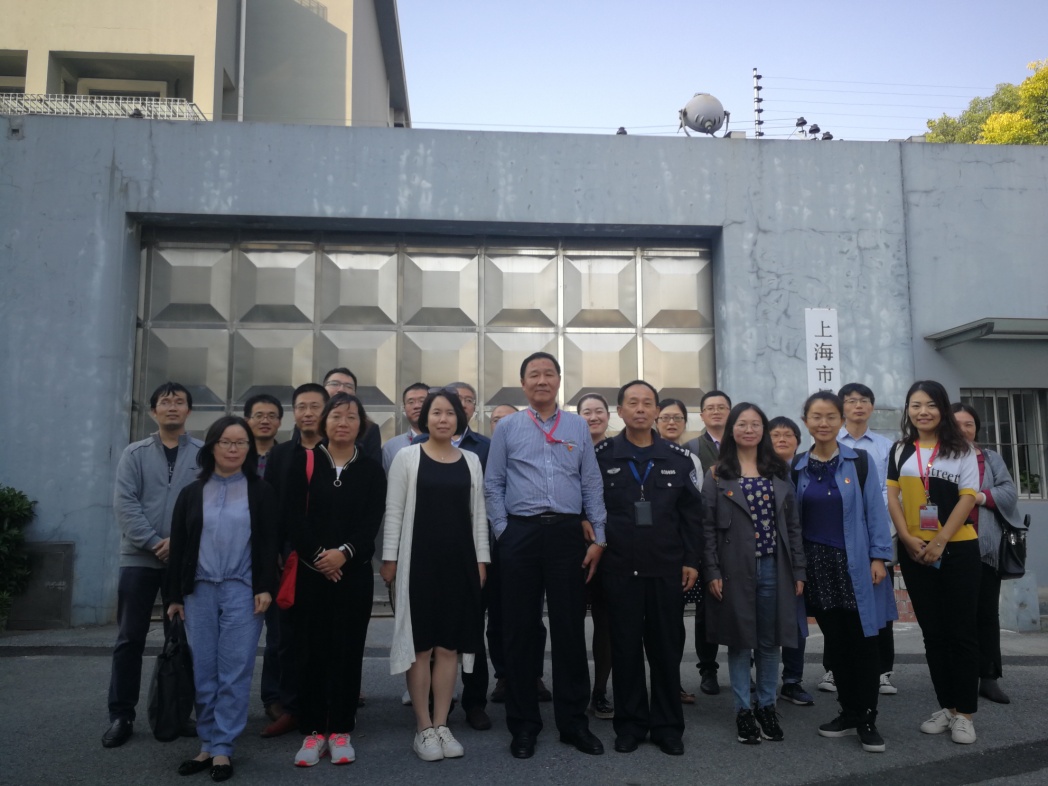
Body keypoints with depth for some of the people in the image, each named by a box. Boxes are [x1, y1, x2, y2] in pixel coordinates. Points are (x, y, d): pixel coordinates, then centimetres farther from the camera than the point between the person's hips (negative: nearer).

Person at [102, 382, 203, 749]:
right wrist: (154, 543, -14)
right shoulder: (135, 453, 6)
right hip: (140, 557, 0)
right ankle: (121, 716, 14)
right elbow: (124, 503, -4)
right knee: (130, 638, 4)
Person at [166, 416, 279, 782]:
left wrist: (265, 588, -8)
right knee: (203, 672, 5)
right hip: (199, 590, 3)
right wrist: (174, 595, 7)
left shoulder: (261, 492, 4)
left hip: (242, 590, -2)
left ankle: (222, 749, 7)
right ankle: (208, 745, 16)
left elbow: (269, 544, 1)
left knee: (234, 672, -2)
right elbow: (178, 546, 10)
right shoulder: (192, 493, 10)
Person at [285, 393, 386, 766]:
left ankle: (340, 731, 14)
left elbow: (372, 521, -2)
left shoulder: (371, 469, 7)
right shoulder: (303, 461, 5)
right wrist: (317, 555, -14)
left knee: (348, 648, 4)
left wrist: (344, 552, -17)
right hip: (310, 569, 0)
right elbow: (294, 515, -3)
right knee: (311, 648, 3)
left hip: (355, 571, 1)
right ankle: (313, 731, 14)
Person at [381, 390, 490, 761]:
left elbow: (478, 514, 10)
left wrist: (481, 559, 5)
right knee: (421, 645, 3)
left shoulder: (471, 460, 9)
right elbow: (394, 511, -1)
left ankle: (442, 725, 17)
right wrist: (389, 558, -6)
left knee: (449, 645, 6)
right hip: (419, 559, -2)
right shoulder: (407, 457, 1)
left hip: (459, 560, 3)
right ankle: (423, 727, 13)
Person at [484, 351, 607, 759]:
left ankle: (574, 722, 20)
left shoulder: (578, 426, 9)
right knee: (521, 630, 6)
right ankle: (523, 725, 19)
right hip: (521, 534, -1)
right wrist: (503, 533, -3)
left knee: (570, 628, 6)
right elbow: (493, 485, 5)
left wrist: (598, 538, 3)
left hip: (567, 532, 1)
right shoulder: (507, 427, 6)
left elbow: (592, 484, 8)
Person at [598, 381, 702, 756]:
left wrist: (691, 561, 2)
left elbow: (692, 512, 6)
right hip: (619, 568, -1)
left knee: (667, 647, 8)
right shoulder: (601, 455, 0)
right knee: (625, 647, 7)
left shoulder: (679, 457, 5)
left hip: (668, 568, 1)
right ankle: (630, 723, 21)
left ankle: (667, 725, 22)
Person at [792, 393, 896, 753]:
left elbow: (875, 511, -3)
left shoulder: (860, 462, -2)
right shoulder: (797, 468, 5)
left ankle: (867, 718, 11)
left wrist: (879, 557, -9)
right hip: (818, 564, 2)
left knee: (862, 640, 0)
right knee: (834, 640, 9)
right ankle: (848, 711, 22)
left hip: (855, 562, -2)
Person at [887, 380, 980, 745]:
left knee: (962, 632, 0)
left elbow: (967, 498, -5)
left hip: (958, 549, -2)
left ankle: (965, 713, 8)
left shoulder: (962, 450, 2)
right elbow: (892, 497, 3)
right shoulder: (900, 451, 9)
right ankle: (946, 707, 18)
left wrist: (939, 542, -14)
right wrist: (909, 540, -10)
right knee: (933, 633, 9)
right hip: (914, 552, 3)